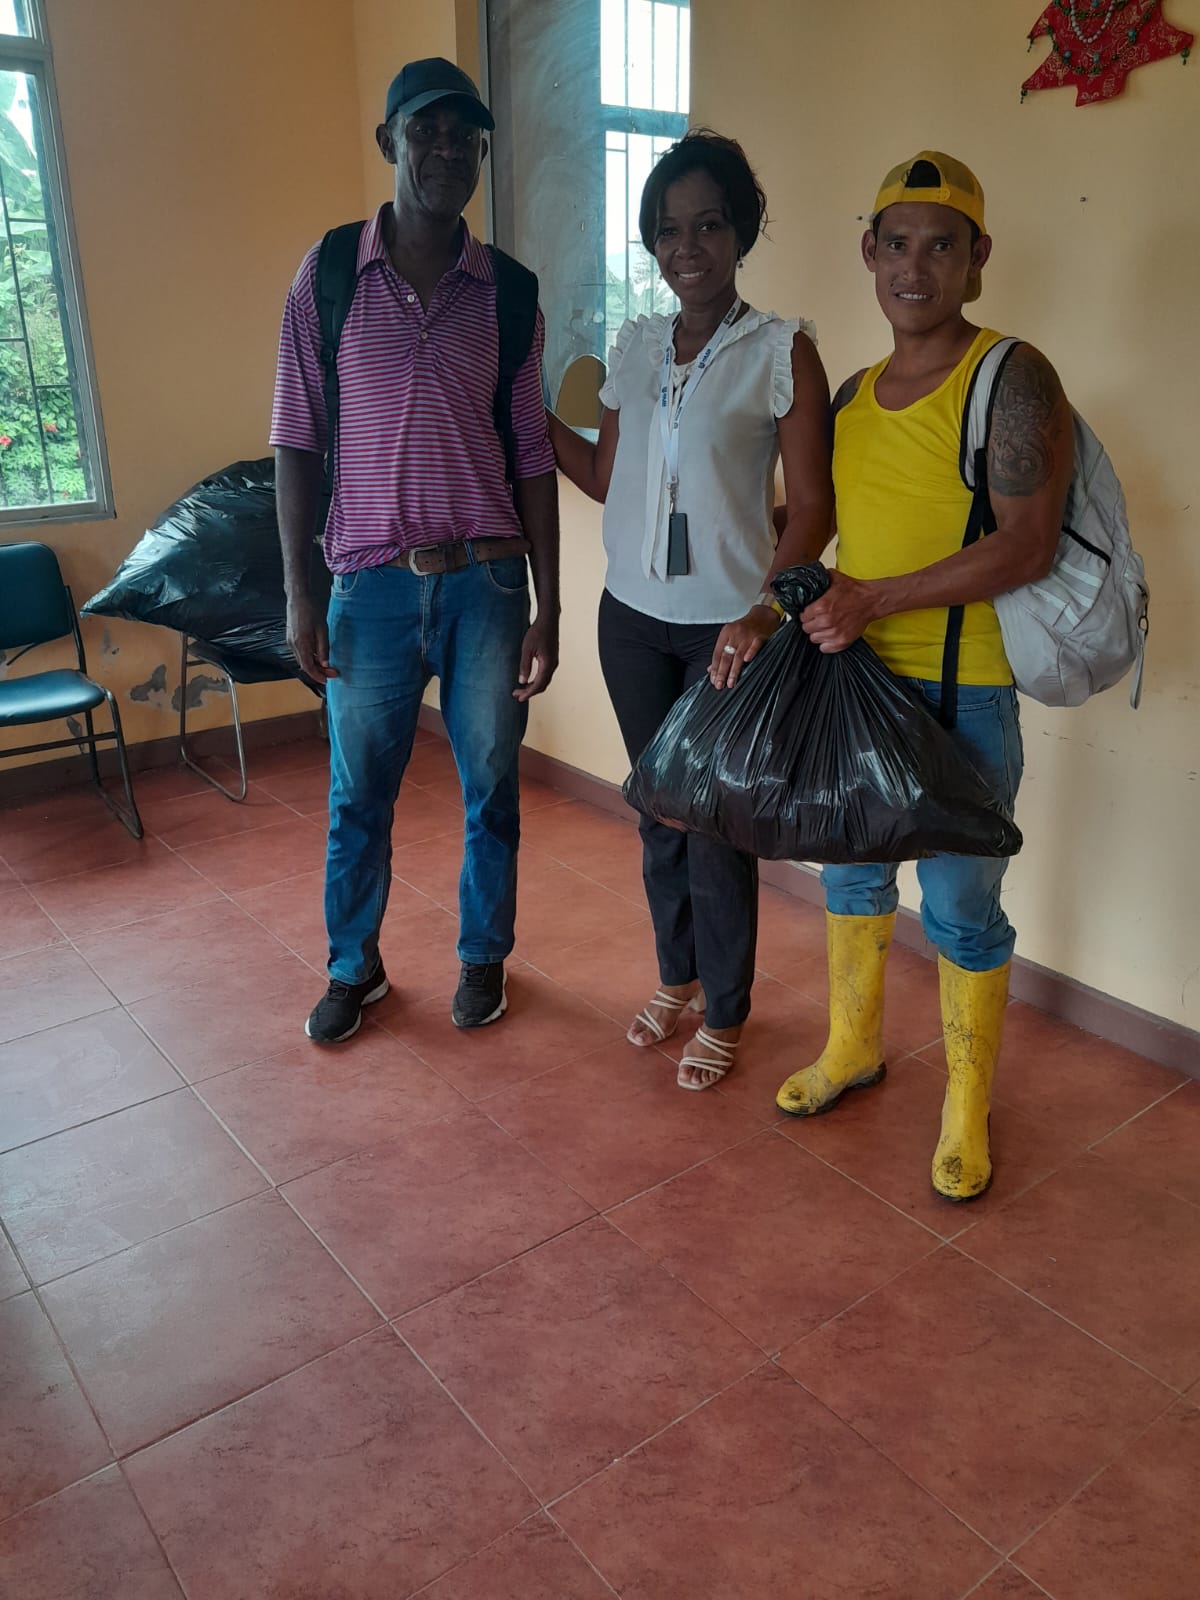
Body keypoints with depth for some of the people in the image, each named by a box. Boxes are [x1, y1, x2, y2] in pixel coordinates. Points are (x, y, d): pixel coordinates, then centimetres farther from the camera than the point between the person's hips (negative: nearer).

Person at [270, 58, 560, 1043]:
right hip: (372, 583, 0)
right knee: (359, 793, 10)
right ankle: (355, 966, 32)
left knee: (491, 788, 10)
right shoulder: (328, 276, 2)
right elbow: (297, 442, 2)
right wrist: (299, 592, -4)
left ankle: (484, 955, 32)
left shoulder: (509, 292, 4)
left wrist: (548, 608, 0)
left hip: (487, 582, 1)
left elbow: (534, 457, 4)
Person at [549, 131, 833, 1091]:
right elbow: (604, 477, 13)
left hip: (729, 624, -5)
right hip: (633, 615, 5)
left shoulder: (782, 351, -8)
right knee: (658, 810, 15)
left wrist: (765, 612, -25)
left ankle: (725, 1014, 23)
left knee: (719, 823, 2)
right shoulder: (635, 346, 7)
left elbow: (814, 507, -11)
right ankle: (678, 977, 35)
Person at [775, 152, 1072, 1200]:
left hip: (963, 691, -6)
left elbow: (1029, 546, -19)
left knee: (959, 904, 3)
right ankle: (854, 1047, 39)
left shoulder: (1013, 380, -9)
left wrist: (877, 598, -22)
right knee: (852, 870, 18)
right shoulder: (853, 394, 11)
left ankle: (968, 1104, 24)